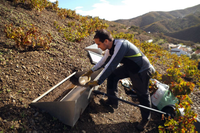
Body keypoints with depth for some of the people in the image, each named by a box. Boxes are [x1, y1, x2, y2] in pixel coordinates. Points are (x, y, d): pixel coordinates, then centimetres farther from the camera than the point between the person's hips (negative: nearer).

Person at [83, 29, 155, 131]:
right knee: (112, 75, 7)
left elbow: (111, 66, -36)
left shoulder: (120, 45, -33)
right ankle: (112, 101, 22)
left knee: (142, 94, 6)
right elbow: (103, 61, 11)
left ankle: (146, 119, 30)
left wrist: (98, 82, -30)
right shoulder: (110, 47, -5)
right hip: (129, 67, 8)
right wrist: (91, 71, 15)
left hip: (142, 71, -8)